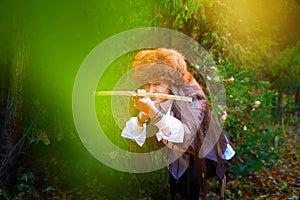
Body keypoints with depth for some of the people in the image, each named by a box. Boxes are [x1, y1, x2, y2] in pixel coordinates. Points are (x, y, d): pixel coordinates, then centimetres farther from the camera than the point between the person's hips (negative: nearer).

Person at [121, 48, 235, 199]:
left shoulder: (191, 97, -25)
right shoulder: (149, 100, -10)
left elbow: (186, 135, -43)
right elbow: (127, 136, -14)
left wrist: (152, 112, -51)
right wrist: (141, 117, -33)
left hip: (206, 157, -6)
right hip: (177, 157, 6)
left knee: (190, 176, -29)